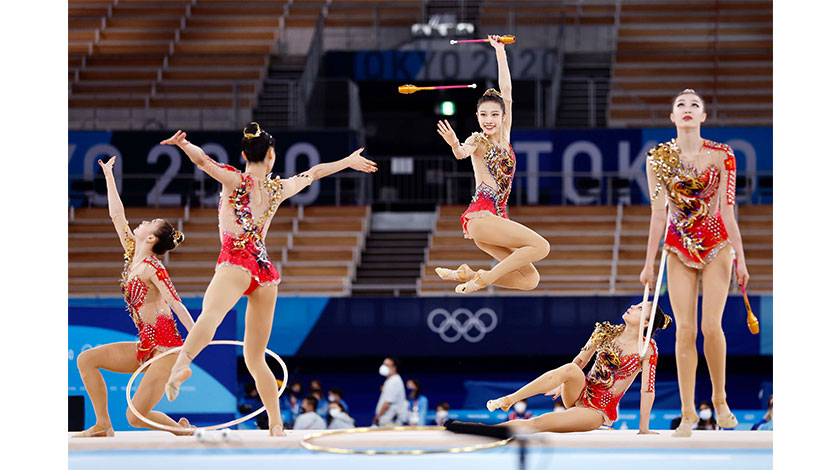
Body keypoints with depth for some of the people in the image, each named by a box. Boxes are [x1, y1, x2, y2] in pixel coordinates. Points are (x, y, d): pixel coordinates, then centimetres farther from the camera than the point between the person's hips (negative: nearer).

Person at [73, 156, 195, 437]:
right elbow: (117, 216, 17)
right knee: (86, 360, 6)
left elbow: (177, 305, -19)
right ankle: (102, 425, 8)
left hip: (167, 350, -9)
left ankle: (182, 429, 9)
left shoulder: (151, 267, -13)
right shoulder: (132, 256, 10)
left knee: (136, 417, -15)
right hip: (146, 348, 9)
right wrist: (109, 177, 22)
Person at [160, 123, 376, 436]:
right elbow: (313, 173, 35)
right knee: (255, 358, 15)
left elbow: (203, 160, -14)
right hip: (265, 270, 5)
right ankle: (276, 425, 14)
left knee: (211, 313, -36)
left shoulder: (234, 180, 5)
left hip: (236, 263, -5)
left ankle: (182, 364, -64)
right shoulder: (278, 188, 18)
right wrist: (349, 162, 51)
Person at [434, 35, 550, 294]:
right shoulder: (477, 141, -2)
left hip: (498, 218, 8)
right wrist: (455, 145, -49)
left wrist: (500, 53, 16)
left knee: (530, 280, 1)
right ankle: (484, 279, -16)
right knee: (541, 246, -21)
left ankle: (468, 275, 5)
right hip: (481, 215, -8)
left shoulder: (504, 137, 15)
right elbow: (462, 153, -26)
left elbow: (506, 92, 16)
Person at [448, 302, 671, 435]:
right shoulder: (607, 332, 4)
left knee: (538, 422, -26)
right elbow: (580, 361, 13)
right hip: (578, 393, 4)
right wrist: (563, 384, 16)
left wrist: (643, 429, -12)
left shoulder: (647, 349, -10)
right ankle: (507, 400, -34)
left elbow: (647, 389, -11)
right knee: (570, 369, -33)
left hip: (599, 411, -4)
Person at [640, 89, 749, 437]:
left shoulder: (721, 156, -4)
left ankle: (720, 399, 11)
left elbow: (727, 211, -4)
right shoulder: (658, 159, 0)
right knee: (685, 328, -4)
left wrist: (740, 257, -6)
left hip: (716, 244, -1)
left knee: (711, 325, -10)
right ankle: (687, 413, 2)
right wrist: (649, 262, 0)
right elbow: (658, 214, 1)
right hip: (679, 248, 1)